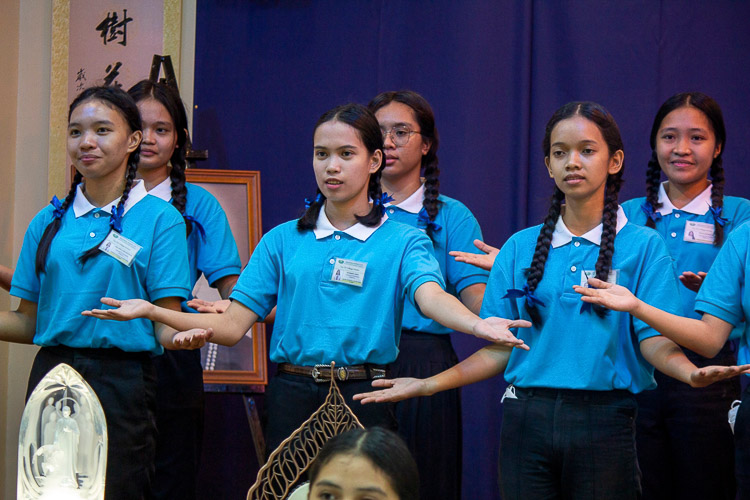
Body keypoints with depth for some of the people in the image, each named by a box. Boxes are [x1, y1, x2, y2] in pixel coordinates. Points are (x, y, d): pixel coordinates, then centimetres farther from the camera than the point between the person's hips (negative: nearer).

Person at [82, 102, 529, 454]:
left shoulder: (403, 241, 3)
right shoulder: (283, 240, 11)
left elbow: (430, 295, -18)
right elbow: (232, 325, 5)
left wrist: (477, 324, -41)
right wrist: (150, 310, -9)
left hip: (364, 398, -2)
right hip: (292, 396, 2)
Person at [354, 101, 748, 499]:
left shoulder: (642, 246, 2)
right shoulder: (520, 248, 10)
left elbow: (655, 342, -6)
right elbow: (502, 347, 9)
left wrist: (691, 372, -27)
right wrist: (429, 384, -1)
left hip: (602, 421, -2)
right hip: (527, 418, 2)